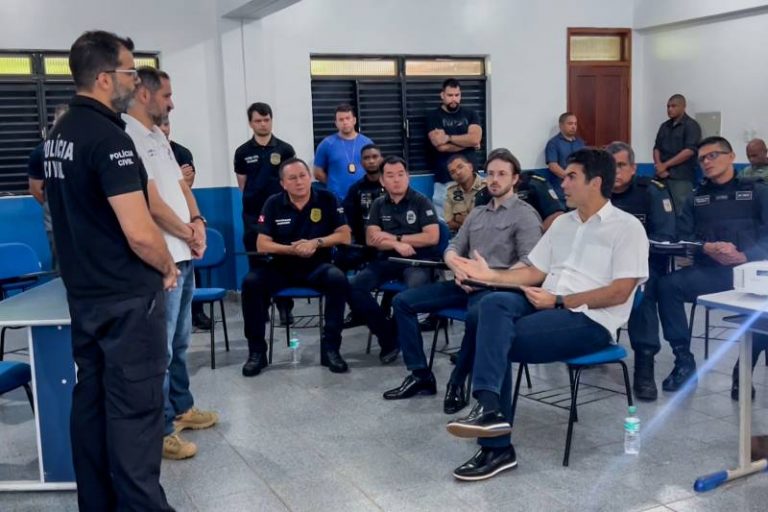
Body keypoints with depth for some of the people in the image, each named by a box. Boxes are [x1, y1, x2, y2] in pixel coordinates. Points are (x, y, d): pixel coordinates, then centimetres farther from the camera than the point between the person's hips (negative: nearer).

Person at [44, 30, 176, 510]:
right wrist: (168, 267, -6)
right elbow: (139, 233, -25)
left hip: (84, 292, 9)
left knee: (91, 400, 14)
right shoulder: (109, 138, -19)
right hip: (128, 297, -9)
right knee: (135, 408, -3)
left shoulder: (59, 133, 10)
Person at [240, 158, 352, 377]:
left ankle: (330, 347, -20)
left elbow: (345, 236, -3)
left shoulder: (327, 199, -2)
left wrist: (316, 242, -17)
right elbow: (262, 245, -4)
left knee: (338, 279, -33)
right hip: (282, 267, 1)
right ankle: (257, 350, -12)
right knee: (251, 282, -26)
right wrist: (291, 249, -20)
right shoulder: (273, 204, 0)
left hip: (316, 266, -1)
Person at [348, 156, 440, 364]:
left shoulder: (421, 202, 3)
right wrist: (397, 245, -14)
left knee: (416, 289, -38)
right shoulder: (378, 205, 14)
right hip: (387, 259, 4)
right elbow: (371, 239, 4)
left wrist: (394, 238, -5)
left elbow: (432, 237, -7)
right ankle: (388, 336, -11)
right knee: (354, 287, -21)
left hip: (417, 259, -4)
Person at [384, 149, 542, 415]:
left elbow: (528, 264, -11)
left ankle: (457, 383, -18)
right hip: (466, 283, 7)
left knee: (476, 316, -41)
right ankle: (421, 375, -2)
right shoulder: (477, 213, 23)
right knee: (403, 301, -5)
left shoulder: (526, 215, 1)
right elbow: (452, 248, 17)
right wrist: (459, 268, -8)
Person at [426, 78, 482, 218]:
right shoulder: (434, 116, 5)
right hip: (444, 180, -2)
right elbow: (441, 146, -9)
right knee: (444, 220, -5)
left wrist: (448, 138, -8)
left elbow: (475, 138, -5)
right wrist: (467, 142, -2)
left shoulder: (470, 114, 12)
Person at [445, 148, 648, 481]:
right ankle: (489, 407, -32)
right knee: (493, 303, -25)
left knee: (497, 338, -25)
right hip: (548, 306, 7)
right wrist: (491, 275, 3)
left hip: (590, 319, -6)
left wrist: (559, 300, -16)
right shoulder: (562, 223, 19)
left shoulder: (627, 227, -3)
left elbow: (620, 292, -13)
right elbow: (535, 272, 18)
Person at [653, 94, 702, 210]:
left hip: (682, 178, -5)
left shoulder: (691, 125, -1)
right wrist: (659, 166, -6)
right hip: (663, 176, 6)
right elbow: (656, 148, 14)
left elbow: (689, 151, -11)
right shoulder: (664, 126, 18)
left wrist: (665, 165, -10)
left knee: (681, 212, -7)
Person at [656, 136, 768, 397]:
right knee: (667, 285, -25)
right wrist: (708, 248, -13)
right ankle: (684, 362, -18)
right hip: (708, 272, 3)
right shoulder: (696, 198, 21)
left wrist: (745, 257, -17)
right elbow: (682, 236, 8)